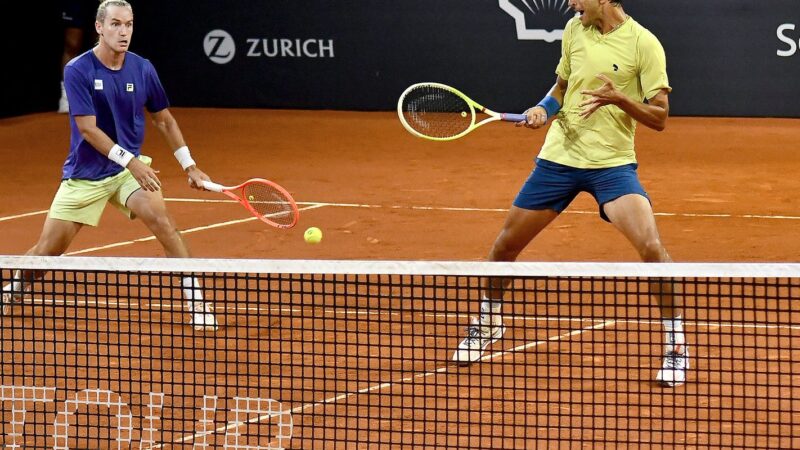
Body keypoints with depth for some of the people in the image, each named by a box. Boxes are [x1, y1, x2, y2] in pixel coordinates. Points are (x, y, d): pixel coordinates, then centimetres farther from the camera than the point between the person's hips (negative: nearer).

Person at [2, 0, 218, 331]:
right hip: (84, 175, -2)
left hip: (131, 167, 2)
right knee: (46, 251, 2)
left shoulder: (142, 69, -4)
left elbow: (164, 120, 10)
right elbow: (88, 129, -20)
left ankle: (195, 301, -21)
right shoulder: (77, 71, -15)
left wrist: (189, 166, 6)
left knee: (160, 218, -26)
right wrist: (130, 161, -28)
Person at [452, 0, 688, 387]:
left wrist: (619, 98, -26)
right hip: (560, 155, 5)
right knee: (505, 245, 10)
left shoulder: (644, 44, -11)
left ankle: (675, 345, -8)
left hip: (612, 163, -5)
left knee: (651, 246, -24)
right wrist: (543, 108, -1)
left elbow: (659, 117, -10)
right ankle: (487, 322, 37)